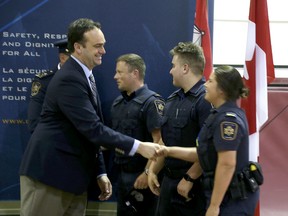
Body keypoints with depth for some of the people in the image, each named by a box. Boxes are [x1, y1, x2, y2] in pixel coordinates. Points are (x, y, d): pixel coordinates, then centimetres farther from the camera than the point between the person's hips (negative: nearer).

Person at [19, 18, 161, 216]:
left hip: (74, 172, 9)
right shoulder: (69, 79, -19)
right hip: (49, 171, -9)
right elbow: (93, 129, -25)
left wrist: (100, 172, 13)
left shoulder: (84, 76, 12)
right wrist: (138, 146, -23)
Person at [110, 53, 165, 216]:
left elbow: (159, 141, -18)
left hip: (141, 175, -7)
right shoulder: (118, 103, 12)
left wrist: (148, 173, -21)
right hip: (122, 173, 8)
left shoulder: (152, 102, -13)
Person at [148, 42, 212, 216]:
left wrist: (189, 179, -19)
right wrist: (153, 170, 12)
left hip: (193, 185, -8)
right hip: (169, 180, 8)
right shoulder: (172, 100, 12)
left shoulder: (206, 100, -17)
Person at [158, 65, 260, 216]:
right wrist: (170, 151, 11)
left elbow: (227, 164, -26)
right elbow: (205, 153, 16)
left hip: (233, 198, -10)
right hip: (231, 195, 10)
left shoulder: (227, 119, -20)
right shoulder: (223, 114, 13)